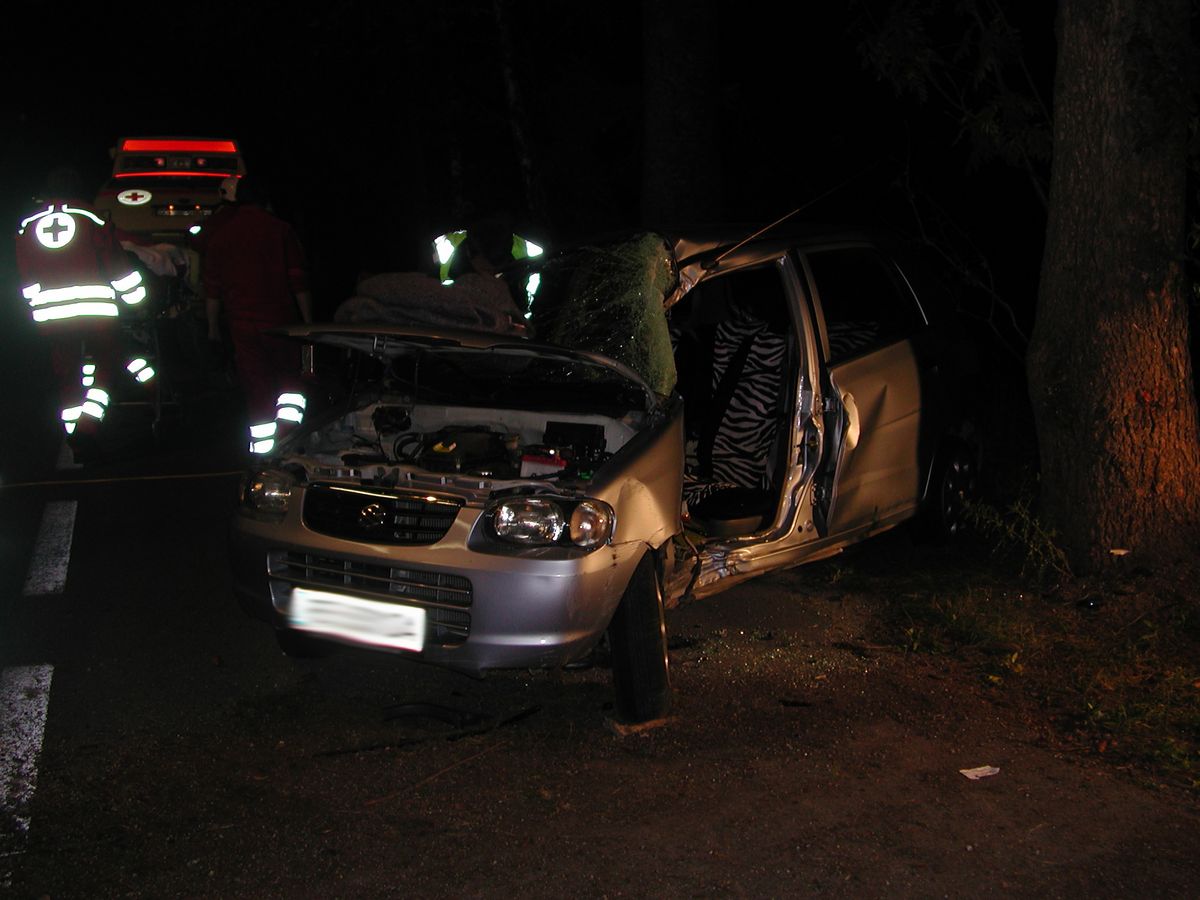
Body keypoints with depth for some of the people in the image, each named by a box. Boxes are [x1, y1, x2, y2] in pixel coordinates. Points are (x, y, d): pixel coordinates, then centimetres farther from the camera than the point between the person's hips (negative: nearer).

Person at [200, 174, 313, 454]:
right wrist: (308, 320, 2)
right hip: (279, 320, -2)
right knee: (291, 379, 12)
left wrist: (213, 325, 15)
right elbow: (299, 280, -4)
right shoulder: (279, 229, -1)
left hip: (241, 323, 2)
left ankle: (263, 451, 5)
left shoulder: (218, 234, 7)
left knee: (256, 389, 5)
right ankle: (286, 429, -8)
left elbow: (212, 286, 8)